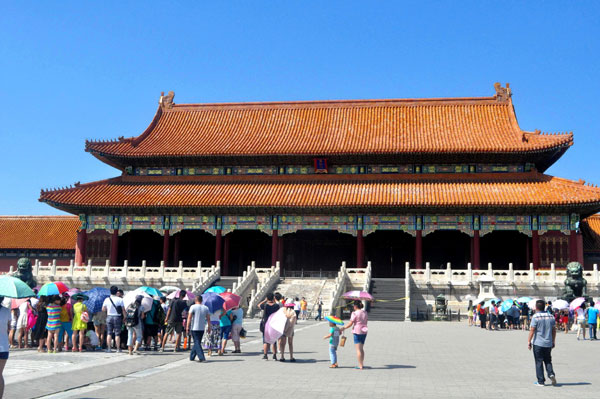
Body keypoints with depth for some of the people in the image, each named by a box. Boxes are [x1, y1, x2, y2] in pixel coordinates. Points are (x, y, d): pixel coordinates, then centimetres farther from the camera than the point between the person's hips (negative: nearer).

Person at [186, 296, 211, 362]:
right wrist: (209, 327, 12)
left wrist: (187, 327, -7)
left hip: (194, 328, -4)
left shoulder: (193, 307, -5)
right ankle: (192, 357, 22)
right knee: (197, 342, 15)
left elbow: (189, 318, -9)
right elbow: (208, 319, 6)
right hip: (202, 328, 4)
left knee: (197, 342, -5)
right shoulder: (206, 308, 6)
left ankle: (201, 357, -17)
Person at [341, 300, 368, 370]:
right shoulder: (365, 313, 6)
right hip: (364, 331, 7)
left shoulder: (355, 313, -13)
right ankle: (362, 364, 23)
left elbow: (350, 324, -12)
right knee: (361, 349, 18)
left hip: (357, 332, -7)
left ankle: (360, 366, 1)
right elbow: (366, 322, 12)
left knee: (358, 349, -1)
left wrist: (343, 328, 1)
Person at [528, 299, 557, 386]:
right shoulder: (551, 316, 5)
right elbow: (554, 330, 9)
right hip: (548, 343, 4)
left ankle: (541, 381, 5)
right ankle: (551, 374, -6)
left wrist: (529, 341, -6)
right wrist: (553, 341, 18)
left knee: (539, 362, 3)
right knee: (548, 360, 17)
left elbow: (532, 330, -13)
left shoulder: (535, 317, -10)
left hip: (538, 343, -4)